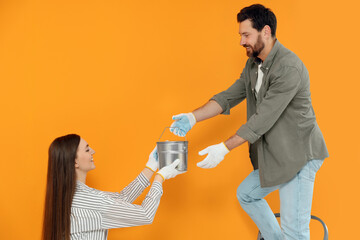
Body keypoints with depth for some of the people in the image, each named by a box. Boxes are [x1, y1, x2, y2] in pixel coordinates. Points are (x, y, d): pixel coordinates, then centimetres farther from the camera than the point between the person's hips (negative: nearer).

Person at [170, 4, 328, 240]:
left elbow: (264, 117, -26)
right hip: (275, 156, 10)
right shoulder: (254, 64, 8)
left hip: (299, 156, -10)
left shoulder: (289, 67, -24)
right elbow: (230, 96, 5)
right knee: (247, 194, 23)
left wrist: (224, 148, -25)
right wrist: (193, 117, -9)